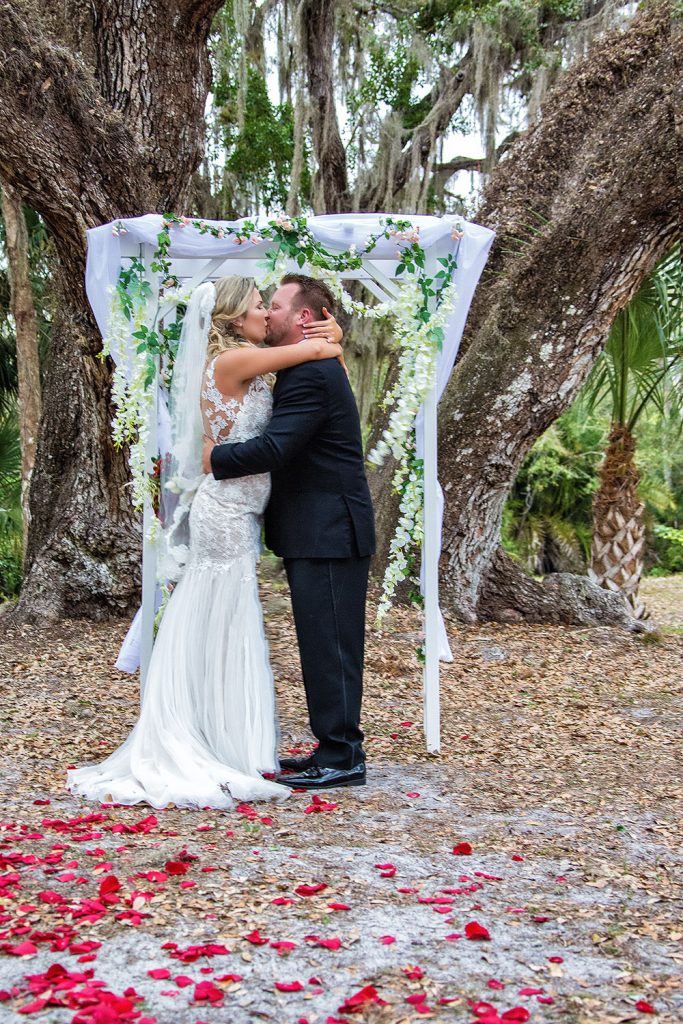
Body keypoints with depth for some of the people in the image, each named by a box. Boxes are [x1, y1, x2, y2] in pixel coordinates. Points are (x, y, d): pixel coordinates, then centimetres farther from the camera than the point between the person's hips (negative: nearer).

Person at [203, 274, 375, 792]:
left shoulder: (311, 375, -16)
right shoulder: (311, 370, 18)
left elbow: (273, 449, -25)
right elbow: (281, 445, 20)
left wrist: (210, 458, -16)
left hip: (328, 535, -11)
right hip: (320, 533, 11)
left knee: (330, 645, -5)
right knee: (323, 646, 14)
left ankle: (342, 758, 2)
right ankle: (335, 749, 22)